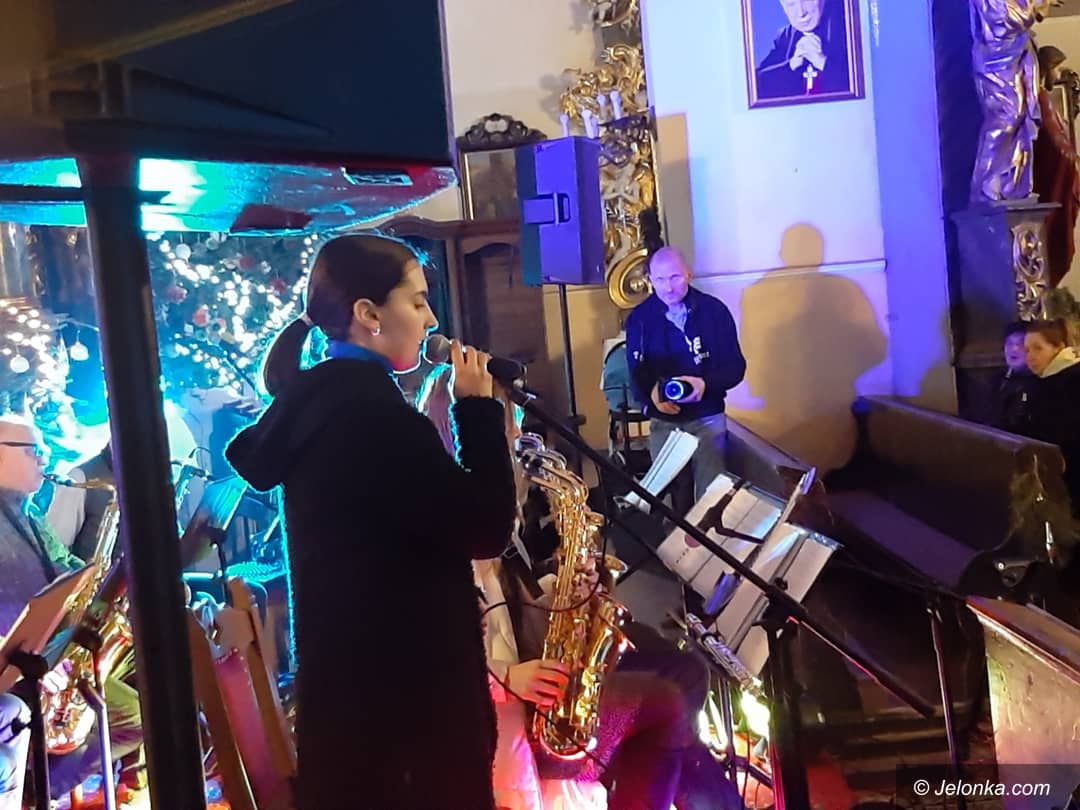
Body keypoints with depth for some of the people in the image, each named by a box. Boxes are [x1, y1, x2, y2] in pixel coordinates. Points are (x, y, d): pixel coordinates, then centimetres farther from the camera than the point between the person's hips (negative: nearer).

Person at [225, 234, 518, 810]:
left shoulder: (317, 398, 7)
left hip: (346, 670, 10)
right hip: (403, 683, -10)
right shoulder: (374, 413, -22)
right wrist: (479, 408, -11)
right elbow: (484, 529, -19)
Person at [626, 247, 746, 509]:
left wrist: (705, 384, -25)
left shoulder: (714, 310, -6)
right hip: (662, 419, 1)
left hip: (708, 417, -1)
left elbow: (736, 366, -4)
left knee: (710, 491, 0)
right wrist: (652, 393, -27)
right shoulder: (639, 318, -3)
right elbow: (636, 372, -3)